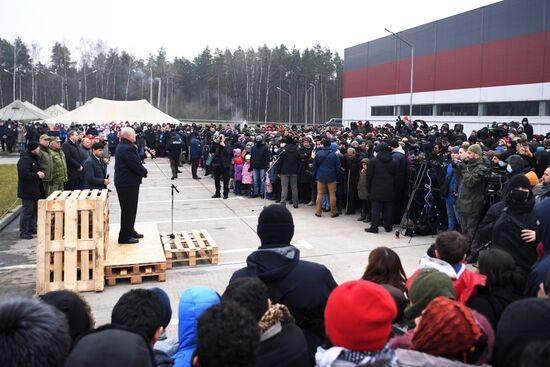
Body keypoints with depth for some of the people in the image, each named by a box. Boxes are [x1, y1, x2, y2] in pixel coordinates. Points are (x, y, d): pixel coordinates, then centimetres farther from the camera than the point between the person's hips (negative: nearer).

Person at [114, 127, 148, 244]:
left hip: (125, 182, 11)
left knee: (130, 208, 20)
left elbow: (135, 161, 13)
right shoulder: (127, 148, -23)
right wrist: (144, 172, -7)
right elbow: (136, 165, -25)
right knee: (128, 209, -2)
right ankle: (125, 236, 5)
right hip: (128, 183, -11)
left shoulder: (123, 146, 13)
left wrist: (142, 170, -2)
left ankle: (130, 231, 32)